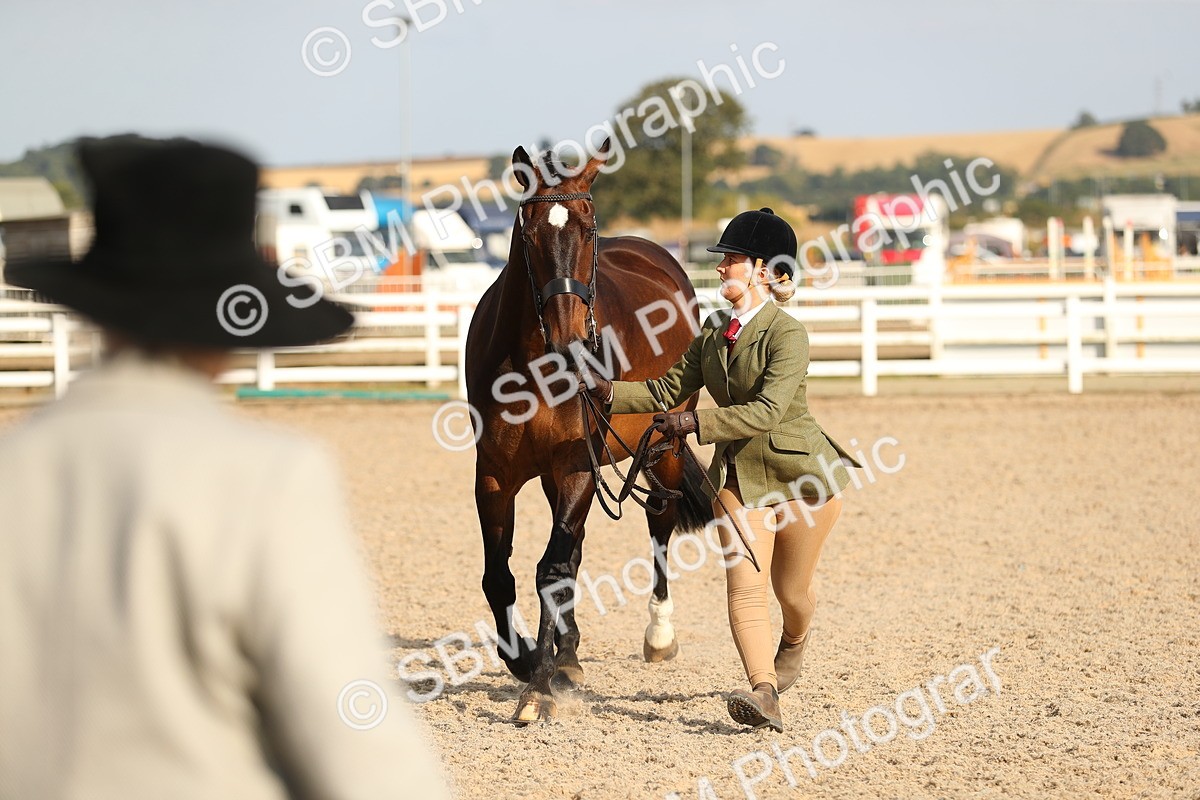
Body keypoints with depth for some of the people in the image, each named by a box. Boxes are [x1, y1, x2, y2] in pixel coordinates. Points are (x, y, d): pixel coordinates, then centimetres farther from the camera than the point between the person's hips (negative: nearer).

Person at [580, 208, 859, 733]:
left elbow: (767, 411, -29)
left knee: (791, 591, 11)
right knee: (745, 587, -13)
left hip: (802, 472, -5)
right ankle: (763, 693, -23)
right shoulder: (713, 331, 4)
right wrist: (608, 391, -6)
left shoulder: (786, 335, -19)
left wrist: (696, 424, -34)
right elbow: (668, 391, 8)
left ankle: (792, 649, 45)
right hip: (739, 472, 5)